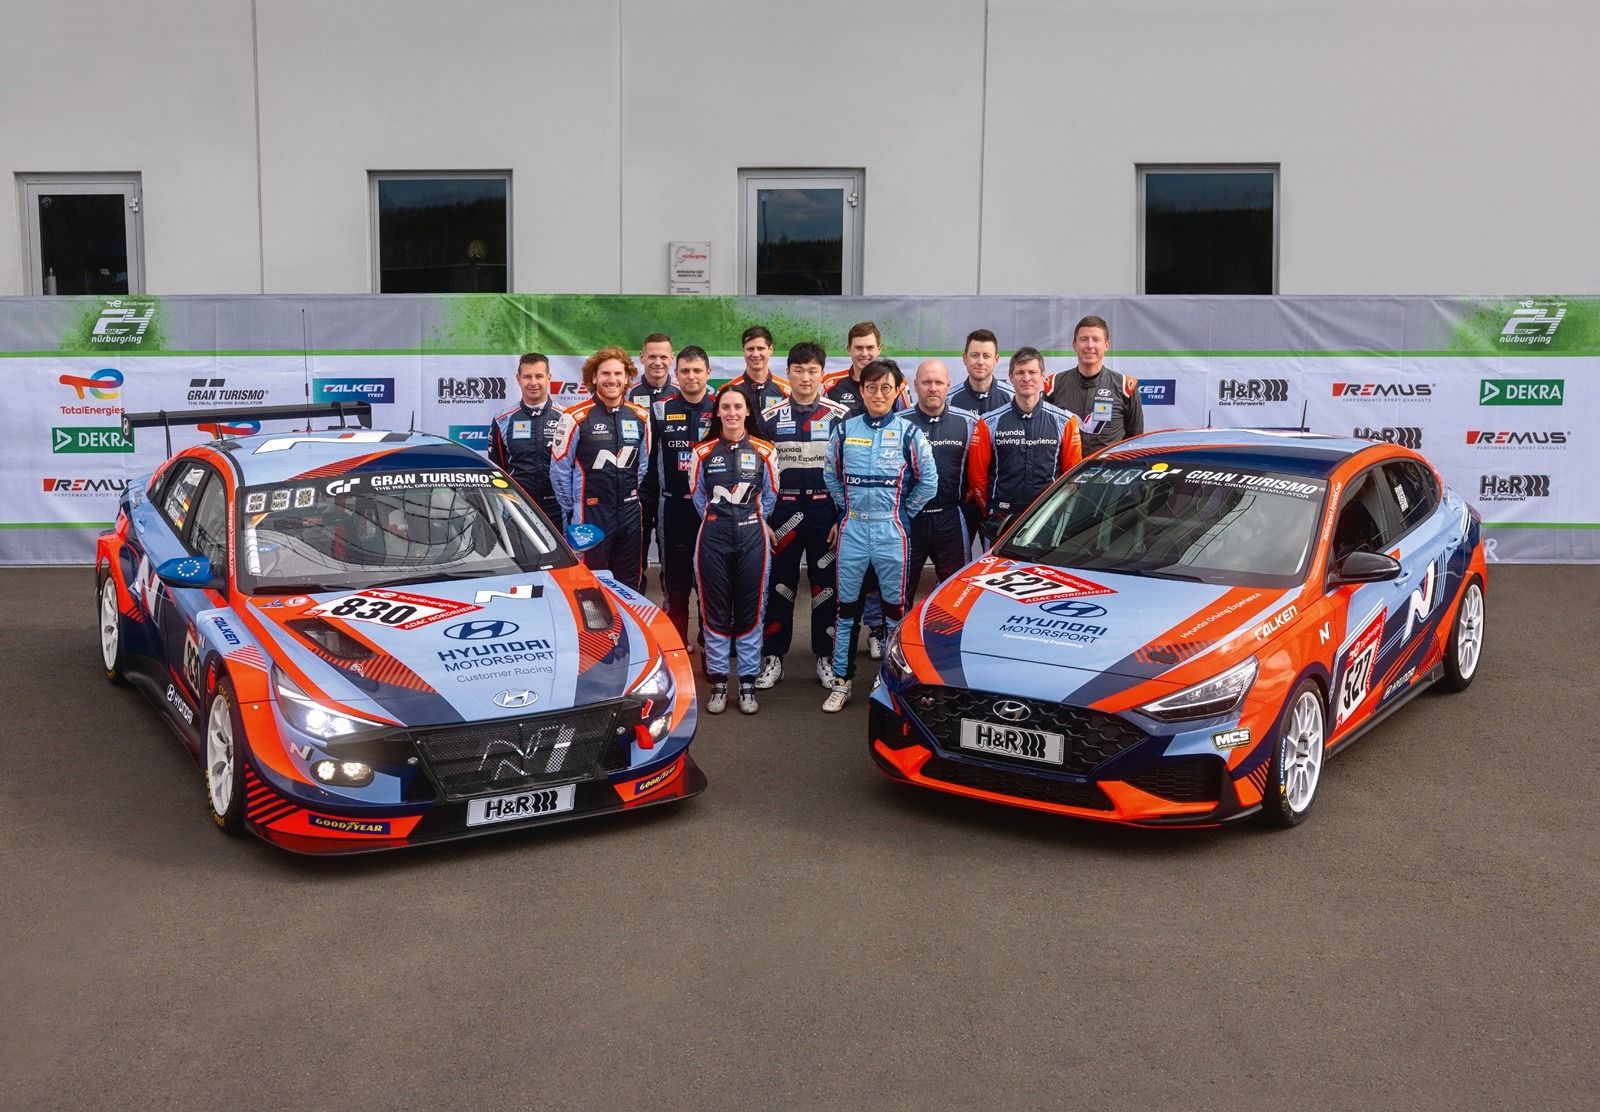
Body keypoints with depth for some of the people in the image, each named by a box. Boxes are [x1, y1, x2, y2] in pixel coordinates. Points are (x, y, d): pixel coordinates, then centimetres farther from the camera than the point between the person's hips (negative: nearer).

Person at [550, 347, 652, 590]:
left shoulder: (640, 417, 6)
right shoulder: (577, 418, -9)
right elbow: (559, 469, -4)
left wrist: (634, 498, 12)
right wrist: (572, 510, 0)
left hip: (630, 515, 5)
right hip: (590, 516, -5)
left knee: (629, 586, 12)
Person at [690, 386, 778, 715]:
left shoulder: (763, 452, 2)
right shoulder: (703, 452, 3)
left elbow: (770, 495, 9)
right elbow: (698, 495, 11)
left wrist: (751, 522, 10)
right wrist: (716, 521, 9)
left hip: (752, 536, 0)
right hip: (714, 536, 0)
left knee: (750, 610, 3)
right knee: (714, 610, 3)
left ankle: (747, 682, 12)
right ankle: (718, 682, 11)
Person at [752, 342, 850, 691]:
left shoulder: (840, 417, 1)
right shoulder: (770, 418, 4)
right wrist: (760, 519, 0)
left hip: (827, 513, -1)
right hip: (783, 512, 1)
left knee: (826, 585, 5)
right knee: (779, 584, 5)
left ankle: (826, 657, 15)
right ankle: (773, 657, 13)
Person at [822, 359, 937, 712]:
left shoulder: (908, 433, -3)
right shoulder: (844, 430, 3)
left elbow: (928, 481, 2)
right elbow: (831, 475, 15)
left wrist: (903, 514, 4)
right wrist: (848, 508, 10)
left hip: (891, 531, -2)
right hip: (852, 529, 2)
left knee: (894, 606, 6)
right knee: (847, 606, 6)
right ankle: (841, 681, 13)